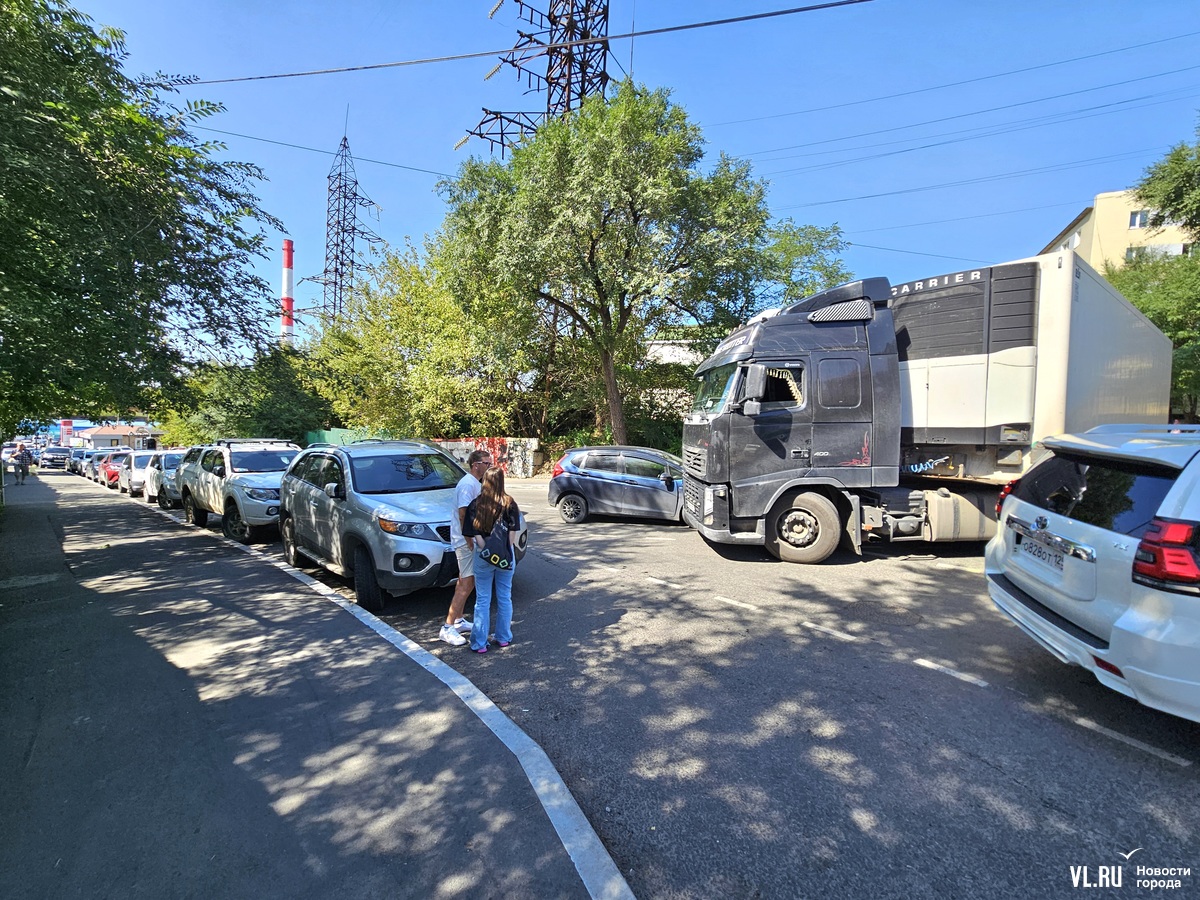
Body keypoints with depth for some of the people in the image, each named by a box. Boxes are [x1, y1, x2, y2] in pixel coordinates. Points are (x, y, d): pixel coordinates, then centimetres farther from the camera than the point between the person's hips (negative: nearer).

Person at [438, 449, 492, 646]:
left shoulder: (474, 483, 14)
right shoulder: (468, 484, -18)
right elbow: (463, 513, -25)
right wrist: (470, 540, -25)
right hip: (466, 541, -11)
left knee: (464, 582, 17)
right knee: (467, 585, -10)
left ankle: (458, 621, 27)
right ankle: (447, 628, -6)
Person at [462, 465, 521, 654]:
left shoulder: (476, 504, -8)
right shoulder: (509, 503, -6)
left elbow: (474, 534, -11)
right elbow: (513, 533, -6)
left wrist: (484, 549, -2)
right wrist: (506, 549, 4)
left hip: (483, 558, -1)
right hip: (506, 557, 1)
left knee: (483, 600, 8)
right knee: (505, 598, 14)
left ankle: (479, 643, 13)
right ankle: (504, 638, 26)